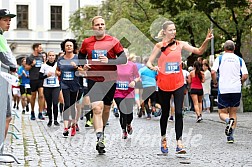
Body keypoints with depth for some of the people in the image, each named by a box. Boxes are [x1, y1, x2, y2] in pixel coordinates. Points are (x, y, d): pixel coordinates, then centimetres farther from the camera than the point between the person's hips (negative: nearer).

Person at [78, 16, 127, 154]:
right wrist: (83, 65, 0)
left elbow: (124, 59, -6)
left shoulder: (113, 41, -3)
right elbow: (81, 56, 22)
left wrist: (108, 61, -21)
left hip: (109, 79, 1)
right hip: (93, 79, -1)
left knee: (106, 109, 13)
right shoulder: (87, 42, 3)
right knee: (97, 108, -17)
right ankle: (100, 139, -23)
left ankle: (102, 131, 39)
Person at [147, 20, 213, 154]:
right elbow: (149, 62, -1)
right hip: (164, 84, -1)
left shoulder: (180, 44, 2)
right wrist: (152, 67, -23)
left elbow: (199, 51, -1)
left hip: (178, 84, 1)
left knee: (178, 113, -9)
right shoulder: (159, 46, -2)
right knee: (165, 113, 11)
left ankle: (179, 143, -10)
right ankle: (163, 138, 33)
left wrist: (206, 41, -17)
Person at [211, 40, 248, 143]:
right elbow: (245, 76, 0)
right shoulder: (239, 59, 8)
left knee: (222, 113, 8)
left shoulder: (220, 58, 4)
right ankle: (231, 136, 3)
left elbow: (213, 72, -9)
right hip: (236, 90, 2)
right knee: (233, 113, 13)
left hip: (223, 89, -2)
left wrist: (215, 82, 8)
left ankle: (228, 120, -27)